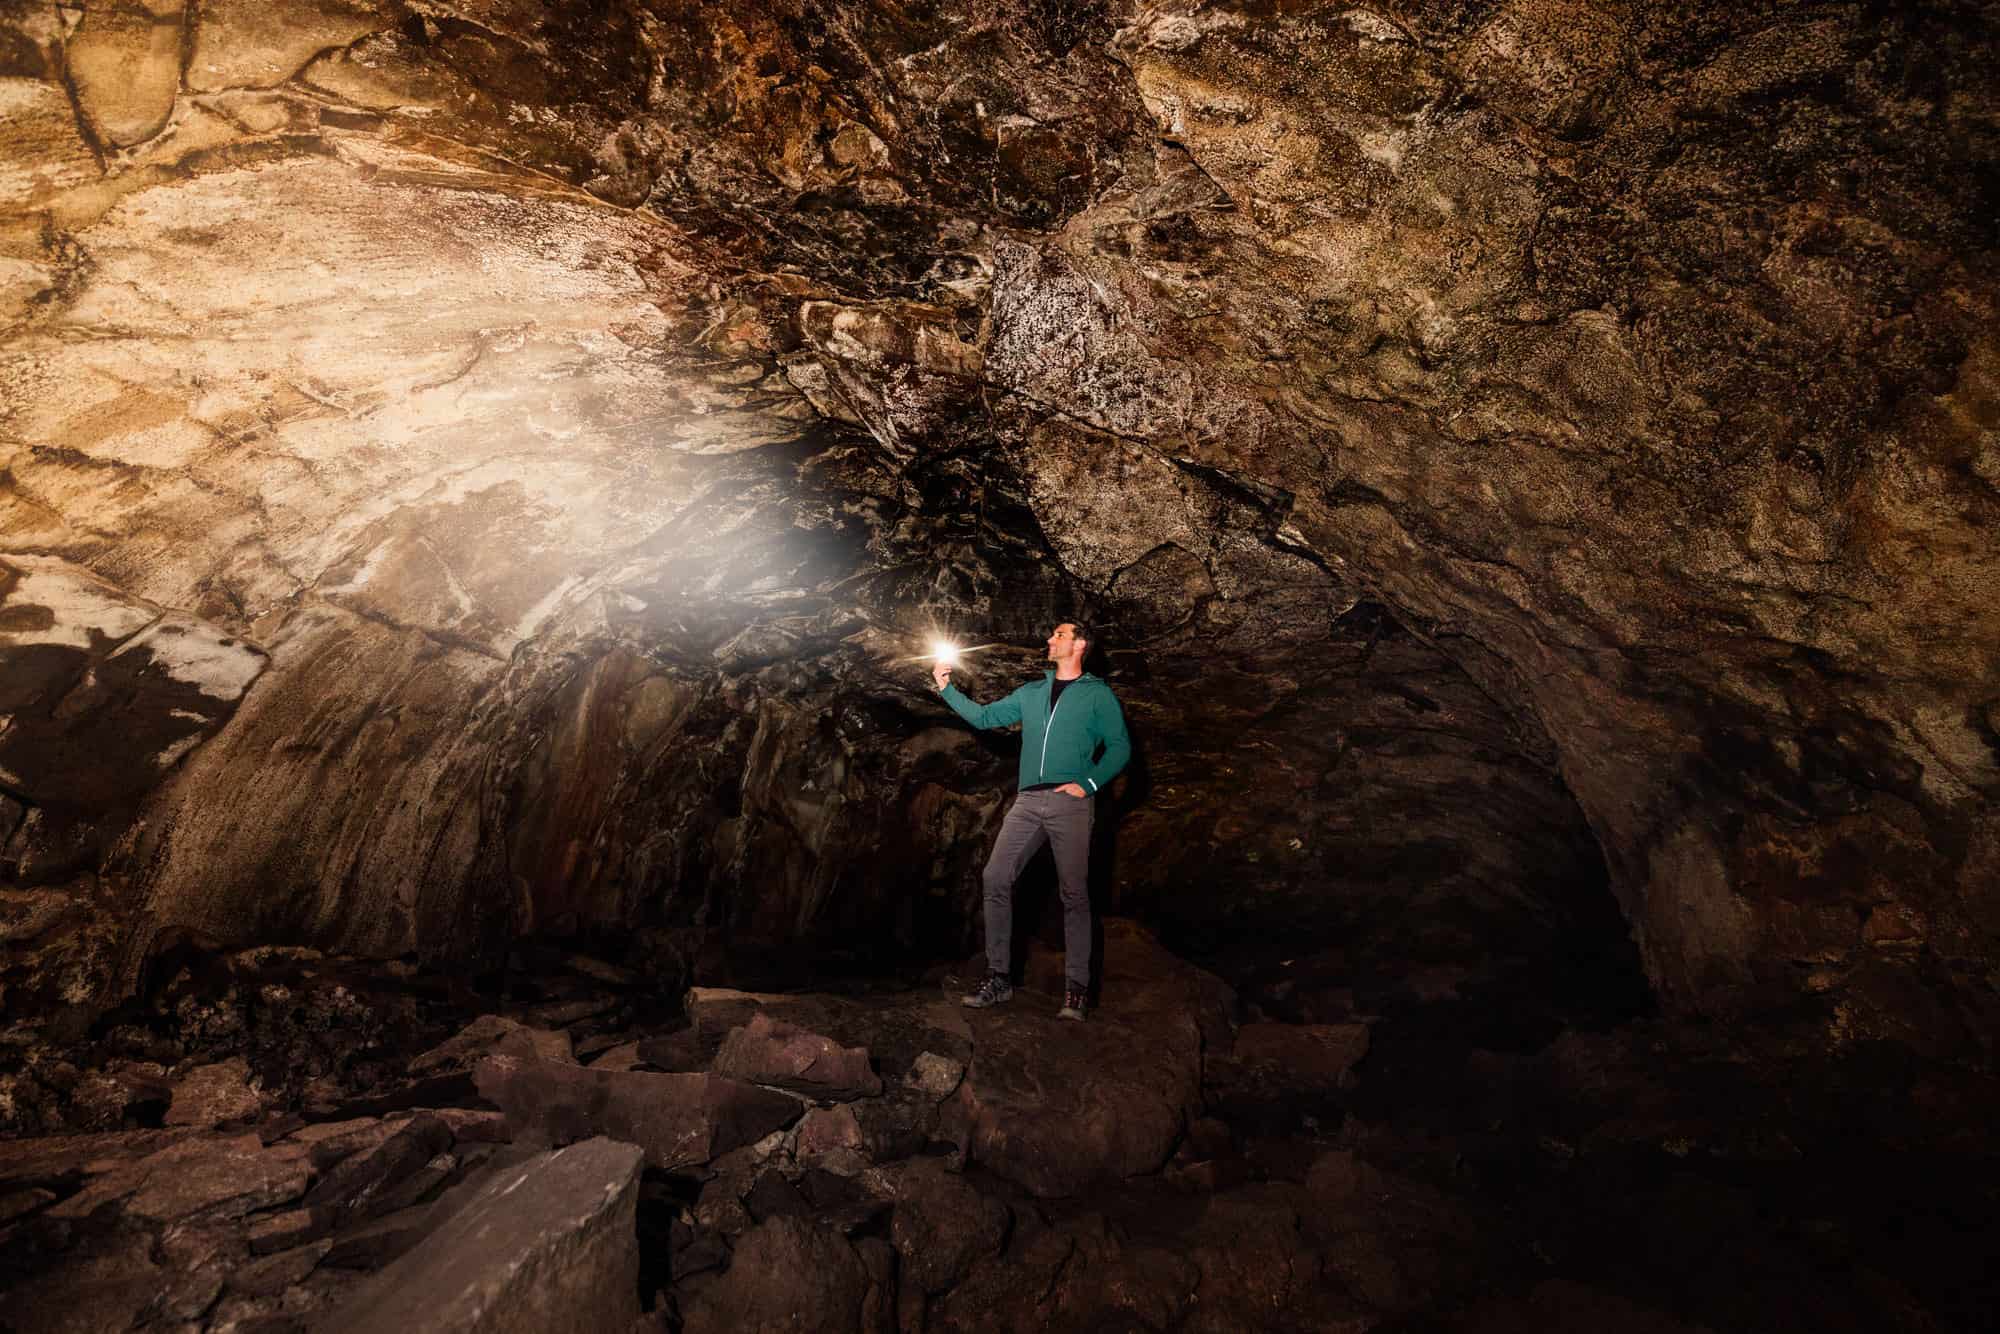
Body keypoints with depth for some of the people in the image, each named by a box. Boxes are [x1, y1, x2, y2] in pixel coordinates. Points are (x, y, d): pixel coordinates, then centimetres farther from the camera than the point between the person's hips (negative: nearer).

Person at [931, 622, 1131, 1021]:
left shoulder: (1098, 694, 6)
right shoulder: (1031, 692, 20)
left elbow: (1120, 747, 1)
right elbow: (984, 716, 22)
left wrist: (1088, 783, -12)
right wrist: (947, 689, 15)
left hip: (1070, 802, -4)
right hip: (1028, 801, 5)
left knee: (1074, 893, -3)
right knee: (996, 878, -4)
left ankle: (1076, 988, 4)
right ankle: (999, 976, 4)